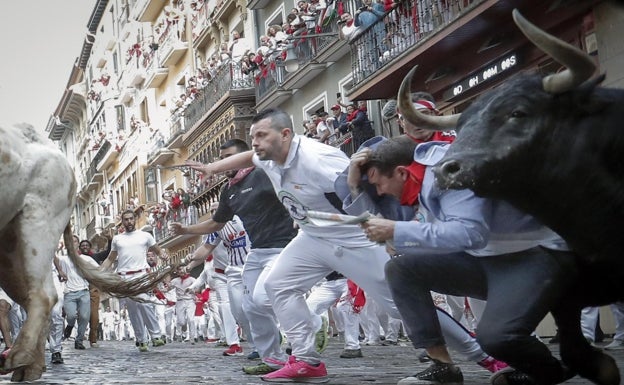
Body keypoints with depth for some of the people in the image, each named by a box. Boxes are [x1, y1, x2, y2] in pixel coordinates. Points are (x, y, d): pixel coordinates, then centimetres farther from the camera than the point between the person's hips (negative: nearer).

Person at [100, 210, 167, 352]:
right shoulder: (117, 239, 17)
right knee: (133, 309, 1)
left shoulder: (145, 235, 10)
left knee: (145, 304, -21)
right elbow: (110, 259, 21)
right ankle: (141, 341, 5)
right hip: (124, 278, 3)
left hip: (141, 275, -3)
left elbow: (159, 251, 13)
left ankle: (156, 336, -19)